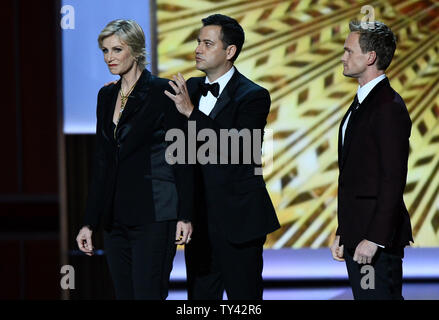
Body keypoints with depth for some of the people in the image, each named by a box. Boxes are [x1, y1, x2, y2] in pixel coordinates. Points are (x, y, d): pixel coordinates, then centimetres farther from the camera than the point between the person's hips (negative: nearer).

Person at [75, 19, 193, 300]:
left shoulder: (162, 92, -6)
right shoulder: (107, 96, 14)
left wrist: (185, 215, -13)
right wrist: (90, 222, 13)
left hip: (154, 215, -7)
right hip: (115, 217, 7)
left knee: (148, 293, -11)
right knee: (124, 294, 7)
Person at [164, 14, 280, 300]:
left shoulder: (253, 96, -9)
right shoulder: (190, 89, 10)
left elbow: (236, 151, -22)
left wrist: (191, 112, -25)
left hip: (237, 219, -6)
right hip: (199, 219, 6)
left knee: (243, 295, -1)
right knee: (200, 295, 9)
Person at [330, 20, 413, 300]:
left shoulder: (389, 107, -14)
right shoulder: (360, 104, 17)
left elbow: (393, 180, -19)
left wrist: (375, 238, -22)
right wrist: (342, 234, 18)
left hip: (379, 238, -10)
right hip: (356, 235, 10)